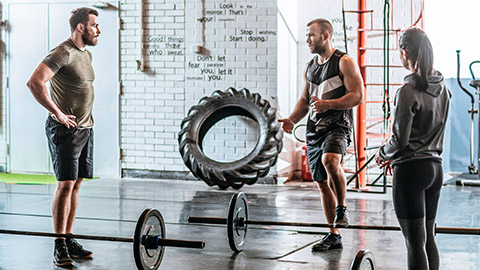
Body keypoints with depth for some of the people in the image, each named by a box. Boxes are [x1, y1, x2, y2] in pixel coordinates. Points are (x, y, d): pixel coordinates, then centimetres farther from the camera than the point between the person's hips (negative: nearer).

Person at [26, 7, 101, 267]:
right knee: (65, 184, -9)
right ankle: (59, 246, -4)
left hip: (85, 128, 9)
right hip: (65, 129, -9)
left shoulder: (86, 54, 15)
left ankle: (69, 240, 16)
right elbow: (34, 82, -25)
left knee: (76, 185, 10)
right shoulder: (62, 53, -14)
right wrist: (57, 113, -21)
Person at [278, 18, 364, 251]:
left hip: (337, 126, -7)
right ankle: (334, 236, 18)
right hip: (314, 130, 7)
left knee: (330, 160, -36)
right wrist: (292, 119, 3)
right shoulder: (310, 67, 16)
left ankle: (342, 209, -14)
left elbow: (357, 95, -12)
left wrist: (328, 104, -23)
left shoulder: (344, 62, -5)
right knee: (323, 184, 8)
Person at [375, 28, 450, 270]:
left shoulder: (408, 91, -16)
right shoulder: (442, 89, 8)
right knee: (428, 237, 16)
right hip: (436, 166, 8)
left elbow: (400, 139, -16)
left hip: (411, 169, -8)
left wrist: (383, 154, 5)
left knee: (415, 242, -3)